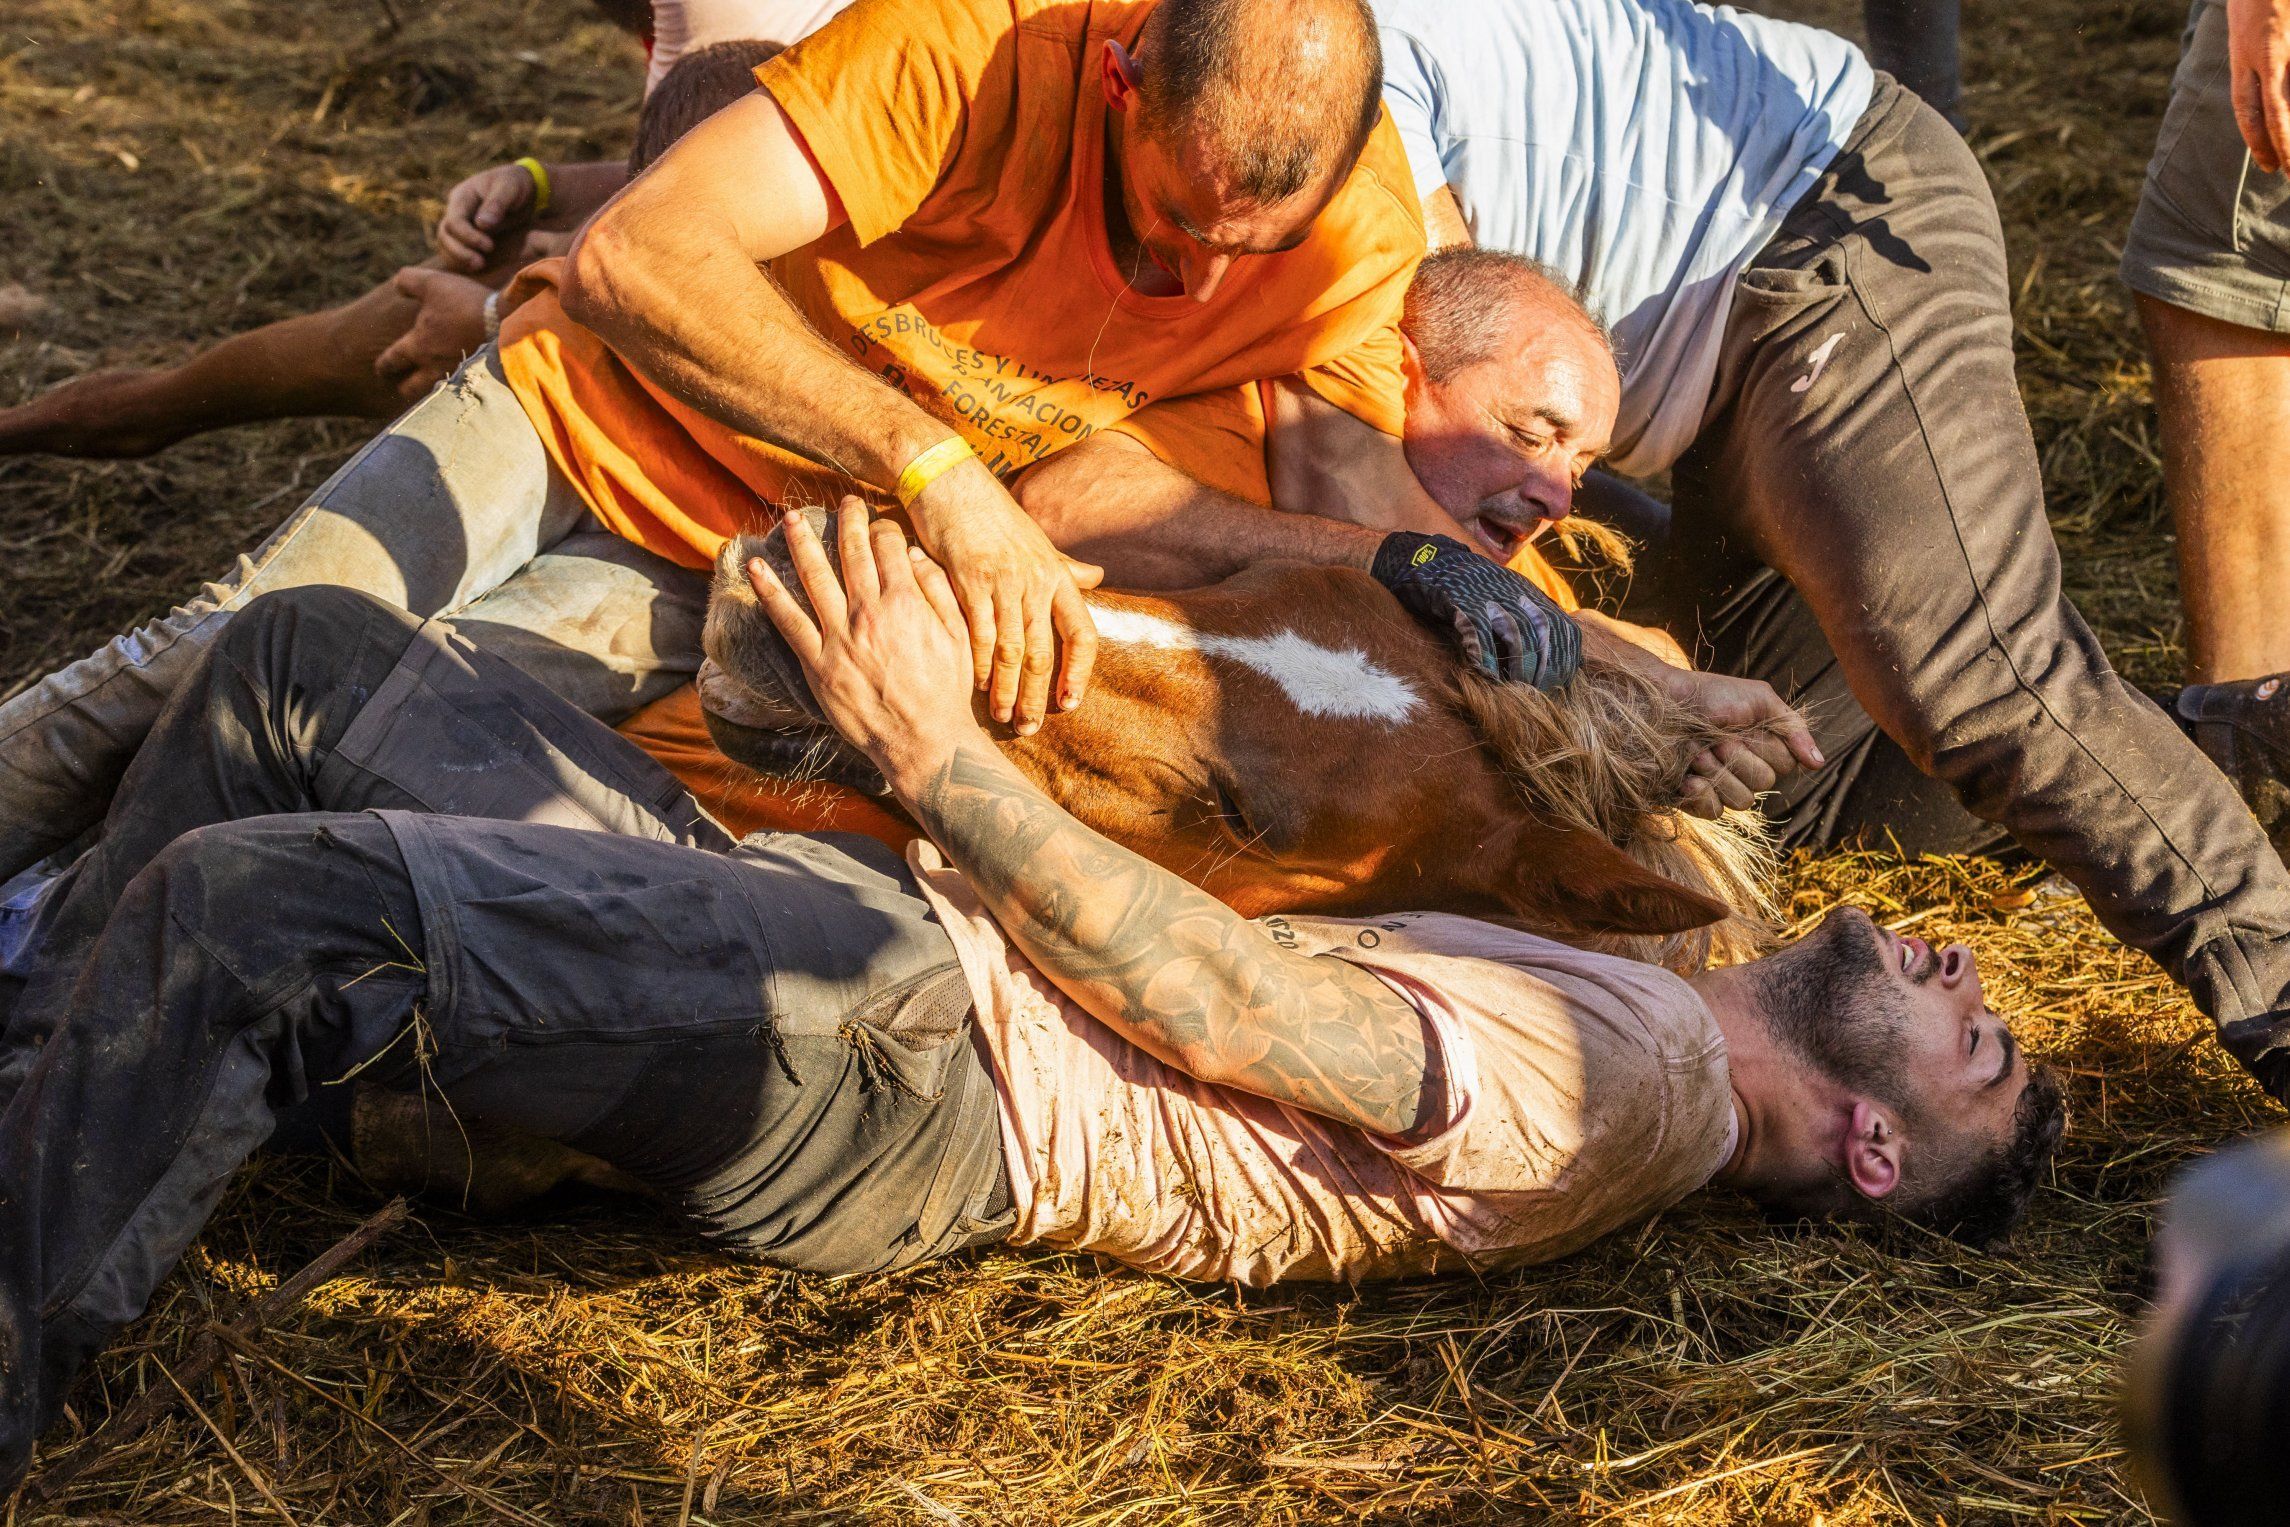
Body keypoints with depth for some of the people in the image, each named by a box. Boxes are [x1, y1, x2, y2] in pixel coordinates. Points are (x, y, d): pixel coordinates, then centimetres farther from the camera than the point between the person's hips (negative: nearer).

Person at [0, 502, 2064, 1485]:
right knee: (316, 654, 6)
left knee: (248, 903, -28)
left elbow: (1215, 1006, -14)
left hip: (893, 1067, -10)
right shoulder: (1635, 1007, 21)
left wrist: (938, 746, -14)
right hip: (867, 926, 10)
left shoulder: (1630, 1092, -7)